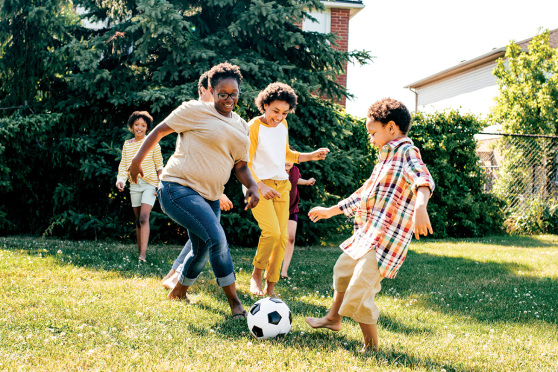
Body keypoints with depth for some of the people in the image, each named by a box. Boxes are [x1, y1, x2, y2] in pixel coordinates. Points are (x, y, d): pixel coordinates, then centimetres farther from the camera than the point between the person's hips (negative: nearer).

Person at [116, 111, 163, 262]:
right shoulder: (127, 145, 8)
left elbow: (159, 166, 2)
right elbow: (123, 165, 8)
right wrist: (121, 180, -9)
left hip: (150, 183, -4)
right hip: (135, 185, 4)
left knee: (144, 217, -17)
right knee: (138, 220, 9)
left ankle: (143, 254, -23)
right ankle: (140, 250, 17)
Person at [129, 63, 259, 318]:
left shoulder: (242, 128, 15)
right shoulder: (195, 110, -5)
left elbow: (240, 166, 19)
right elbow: (160, 130, -1)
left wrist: (252, 185, -1)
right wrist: (137, 159, -5)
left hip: (209, 197, 8)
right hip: (178, 189, -8)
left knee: (203, 252, 15)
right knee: (217, 238, -22)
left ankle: (179, 292, 43)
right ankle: (235, 304, -16)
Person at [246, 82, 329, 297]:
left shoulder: (283, 125, 10)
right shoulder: (253, 127, -10)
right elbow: (245, 163, -12)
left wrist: (311, 156, 12)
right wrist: (260, 186, -25)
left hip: (282, 185, 7)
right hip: (260, 185, -7)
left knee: (282, 236, 0)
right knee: (272, 231, -22)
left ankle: (270, 288, 7)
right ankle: (256, 275, -1)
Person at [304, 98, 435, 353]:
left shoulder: (407, 152, -12)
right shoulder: (386, 159, 20)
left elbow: (422, 179, -34)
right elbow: (364, 194, 31)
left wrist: (420, 206, -54)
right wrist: (331, 211, 37)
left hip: (386, 239, -11)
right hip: (366, 234, 11)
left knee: (357, 295, -15)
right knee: (343, 269, 29)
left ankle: (371, 345, 2)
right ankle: (333, 318, 48)